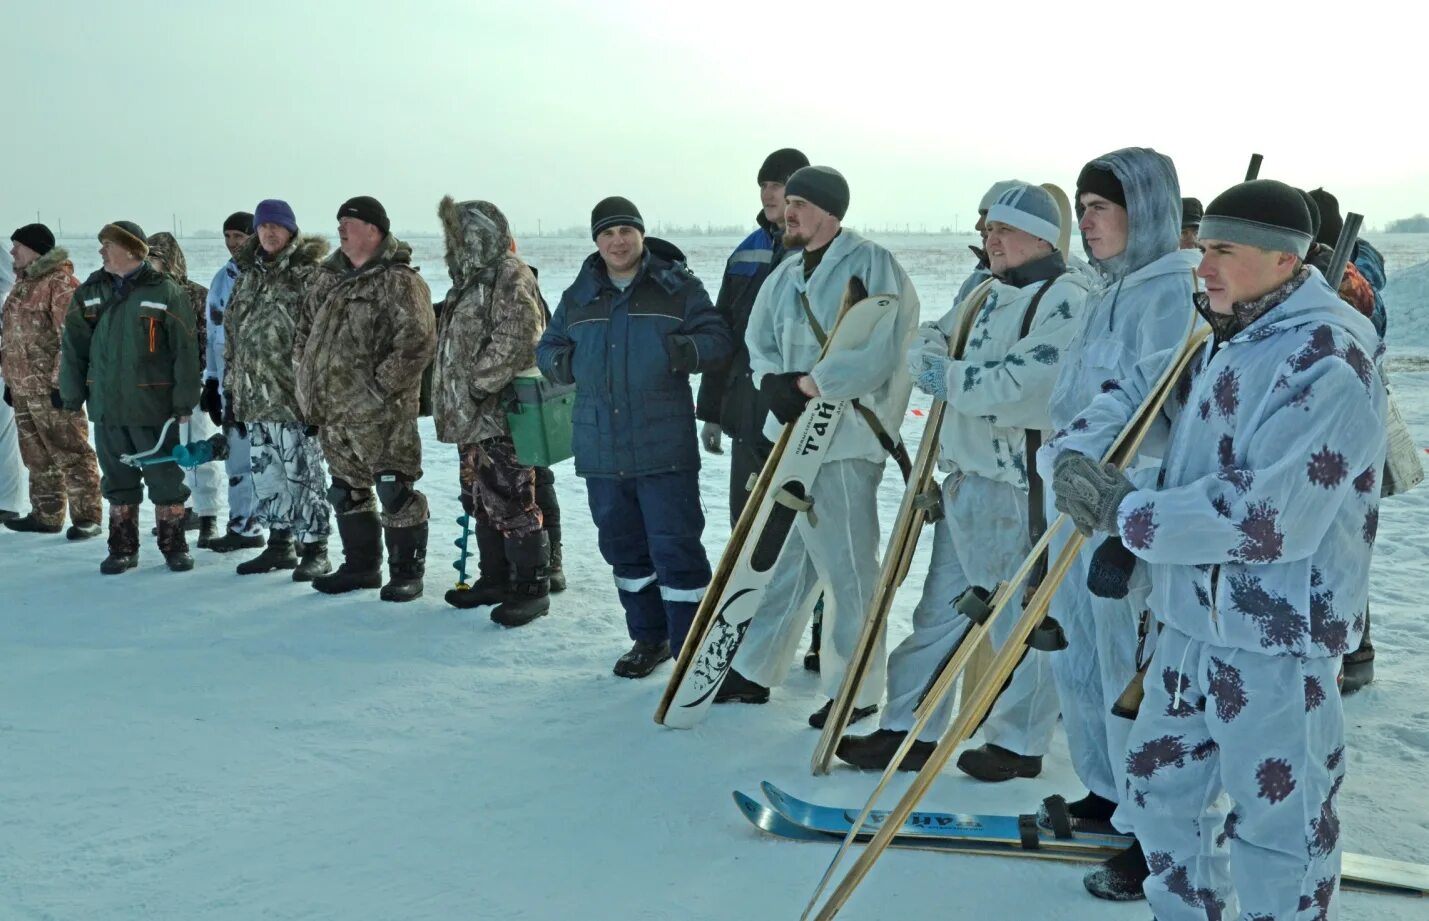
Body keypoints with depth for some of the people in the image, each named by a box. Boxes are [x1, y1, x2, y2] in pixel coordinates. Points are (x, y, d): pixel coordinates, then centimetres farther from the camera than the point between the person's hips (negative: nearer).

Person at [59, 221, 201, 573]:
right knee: (118, 481, 12)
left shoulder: (166, 292, -7)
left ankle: (174, 546, 15)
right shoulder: (90, 292, 7)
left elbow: (185, 350, -8)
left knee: (165, 480, 3)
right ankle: (123, 549, 21)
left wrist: (184, 401, -10)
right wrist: (72, 396, 6)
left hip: (154, 406, -4)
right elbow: (73, 347, 10)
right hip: (106, 408, 4)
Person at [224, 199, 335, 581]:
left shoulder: (309, 273, -6)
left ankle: (314, 549, 7)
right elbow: (232, 337, 18)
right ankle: (279, 545, 24)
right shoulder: (248, 275, 15)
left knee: (303, 474, -2)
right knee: (267, 475, 13)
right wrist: (231, 392, 14)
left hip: (293, 395, -7)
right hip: (255, 396, 7)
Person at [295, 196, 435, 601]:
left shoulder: (398, 281, -11)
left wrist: (382, 384, -19)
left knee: (395, 493, -3)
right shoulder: (328, 279, 14)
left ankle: (406, 572, 8)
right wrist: (308, 380, 12)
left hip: (380, 414, -8)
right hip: (333, 412, 8)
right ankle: (360, 565, 30)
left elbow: (418, 341, -20)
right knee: (348, 492, 17)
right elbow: (304, 332, 23)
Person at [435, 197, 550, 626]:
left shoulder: (510, 277, -12)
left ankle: (531, 588, 1)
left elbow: (515, 342, -22)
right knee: (482, 502, 16)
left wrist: (478, 384, -19)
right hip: (472, 416, 10)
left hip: (502, 415, -10)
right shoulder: (471, 278, 19)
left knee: (512, 504, -7)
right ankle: (496, 579, 27)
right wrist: (452, 399, 17)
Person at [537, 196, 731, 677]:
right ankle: (648, 637, 30)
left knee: (675, 546, -6)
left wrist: (678, 351, -24)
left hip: (664, 447, -5)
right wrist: (567, 363, -3)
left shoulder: (677, 288, 0)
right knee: (623, 546, 14)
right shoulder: (578, 297, 12)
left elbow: (717, 340, -4)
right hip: (601, 450, 5)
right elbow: (547, 349, 20)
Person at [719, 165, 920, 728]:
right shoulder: (787, 274, 13)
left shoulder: (872, 266, -12)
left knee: (847, 568, 1)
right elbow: (760, 343, 15)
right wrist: (775, 383, -7)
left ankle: (854, 691, 14)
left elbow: (878, 354, -21)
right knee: (784, 558, 17)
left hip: (845, 439, -8)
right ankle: (752, 670, 28)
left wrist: (807, 383, -19)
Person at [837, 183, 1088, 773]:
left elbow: (1027, 386, -23)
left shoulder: (1065, 300, -12)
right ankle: (909, 731, 20)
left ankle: (1019, 744, 15)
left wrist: (951, 379, -13)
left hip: (1020, 486, -9)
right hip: (964, 478, 9)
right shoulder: (988, 296, 18)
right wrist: (930, 357, -6)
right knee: (942, 608, 12)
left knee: (1020, 617, 2)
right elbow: (928, 343, 18)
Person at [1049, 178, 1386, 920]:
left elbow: (1269, 517, -28)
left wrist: (1128, 514, -19)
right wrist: (1077, 454, -6)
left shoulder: (1326, 364, -22)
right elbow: (1134, 393, 17)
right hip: (1191, 618, 9)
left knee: (1275, 824, 4)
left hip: (1276, 637, -9)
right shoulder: (1220, 337, 8)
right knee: (1162, 788, 21)